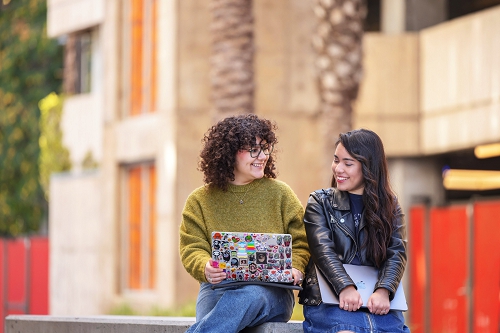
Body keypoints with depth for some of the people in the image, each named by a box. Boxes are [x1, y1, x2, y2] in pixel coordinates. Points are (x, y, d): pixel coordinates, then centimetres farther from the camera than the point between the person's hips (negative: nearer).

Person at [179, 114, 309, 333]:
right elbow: (192, 249, 5)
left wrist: (295, 268, -12)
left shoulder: (279, 194, 14)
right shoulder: (200, 201, 13)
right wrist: (205, 268, -20)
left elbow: (300, 243, 11)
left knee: (250, 295, -40)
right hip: (217, 290, 0)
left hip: (271, 292, 0)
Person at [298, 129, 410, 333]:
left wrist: (383, 291, -19)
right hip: (329, 301, -2)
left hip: (378, 305, 2)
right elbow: (323, 250, -6)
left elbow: (396, 253, 2)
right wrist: (345, 288, -23)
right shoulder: (320, 202, 10)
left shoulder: (389, 206, 15)